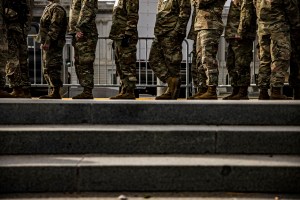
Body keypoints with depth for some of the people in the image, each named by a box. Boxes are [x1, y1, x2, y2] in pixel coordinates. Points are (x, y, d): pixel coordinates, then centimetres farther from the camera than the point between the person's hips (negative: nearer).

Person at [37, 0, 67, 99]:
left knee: (53, 68, -10)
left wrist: (48, 41, -24)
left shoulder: (57, 8, -10)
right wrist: (43, 42, 21)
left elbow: (54, 27, -20)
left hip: (54, 44, -11)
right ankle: (53, 91, 17)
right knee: (47, 69, 12)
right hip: (48, 44, 11)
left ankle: (56, 93, -8)